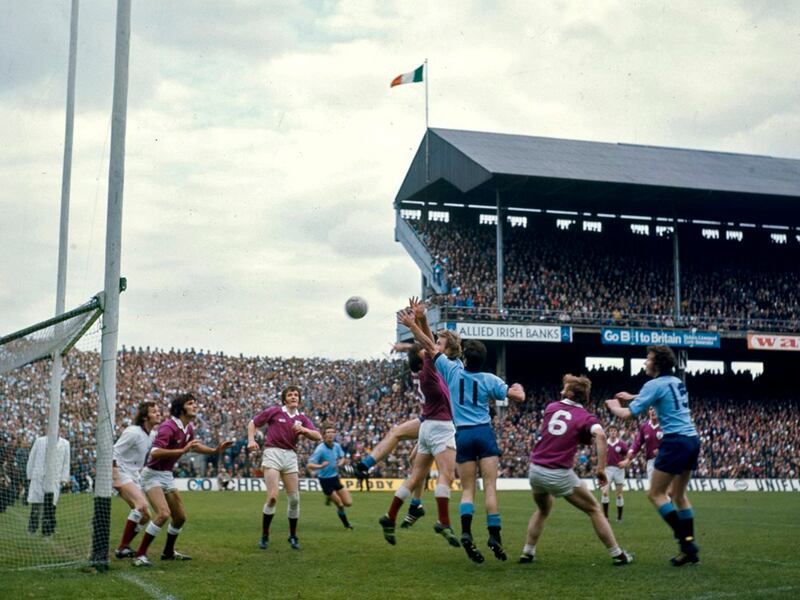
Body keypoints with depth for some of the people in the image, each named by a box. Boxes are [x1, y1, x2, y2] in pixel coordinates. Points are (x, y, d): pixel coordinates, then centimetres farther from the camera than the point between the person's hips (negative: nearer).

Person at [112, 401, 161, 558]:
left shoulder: (152, 435, 9)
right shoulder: (133, 432, -16)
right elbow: (114, 452, -18)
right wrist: (115, 478, -23)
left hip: (135, 477, 9)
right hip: (122, 476, -9)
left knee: (145, 515, 4)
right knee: (142, 505, -26)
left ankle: (124, 546, 16)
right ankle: (122, 548, -21)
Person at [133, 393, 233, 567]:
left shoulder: (189, 428, 4)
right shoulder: (168, 427, -23)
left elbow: (194, 446, 25)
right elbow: (155, 453, -34)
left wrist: (215, 450, 14)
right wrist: (182, 450, -37)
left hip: (167, 476, 9)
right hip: (153, 474, -9)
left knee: (180, 517, 13)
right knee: (163, 514, -25)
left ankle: (168, 552, 34)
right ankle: (139, 555, -17)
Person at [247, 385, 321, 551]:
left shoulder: (302, 418, 12)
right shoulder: (274, 411, 3)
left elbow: (318, 437, 3)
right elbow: (252, 423, 9)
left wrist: (304, 430, -14)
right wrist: (251, 440, -6)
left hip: (290, 456, 4)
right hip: (272, 454, -4)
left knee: (294, 499, 3)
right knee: (272, 497, -14)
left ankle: (293, 536, 20)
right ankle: (264, 536, 1)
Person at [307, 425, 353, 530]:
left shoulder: (337, 446, -2)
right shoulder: (320, 449, -21)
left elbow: (343, 458, 16)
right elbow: (309, 465, -25)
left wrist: (340, 462, -8)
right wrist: (321, 466, -44)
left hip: (335, 477, 6)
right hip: (325, 480, -6)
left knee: (348, 503, 4)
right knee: (340, 505, -3)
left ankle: (330, 497, 32)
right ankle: (346, 525, 23)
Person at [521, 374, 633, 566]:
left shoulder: (551, 407, 9)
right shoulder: (585, 417, -2)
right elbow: (600, 435, -23)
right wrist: (601, 468, -20)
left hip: (535, 470, 4)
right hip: (559, 475, -4)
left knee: (542, 510, 31)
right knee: (594, 510, 12)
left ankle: (527, 553, 27)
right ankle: (617, 555, 13)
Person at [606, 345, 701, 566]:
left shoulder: (655, 384, -9)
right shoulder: (677, 382, 15)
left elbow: (626, 414, -11)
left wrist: (613, 405, 10)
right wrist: (632, 397, 39)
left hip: (676, 442, -8)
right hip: (692, 440, 8)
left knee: (655, 494, -2)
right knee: (678, 494, 16)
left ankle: (686, 541, -9)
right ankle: (690, 548, 13)